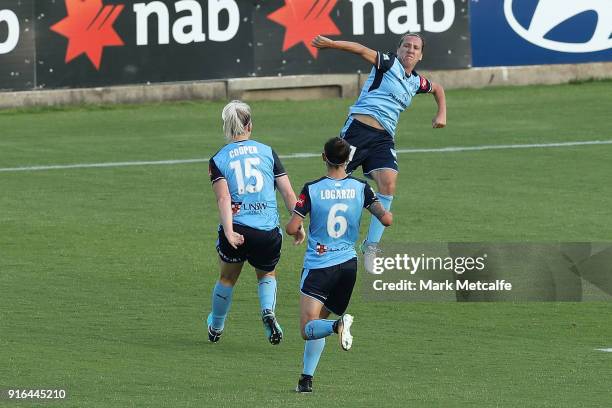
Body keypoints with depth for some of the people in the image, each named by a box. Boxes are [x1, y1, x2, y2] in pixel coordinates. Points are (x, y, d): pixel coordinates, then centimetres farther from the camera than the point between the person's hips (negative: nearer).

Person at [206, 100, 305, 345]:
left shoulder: (218, 160, 3)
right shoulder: (267, 152, 6)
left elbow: (223, 198, -11)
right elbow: (288, 192, 4)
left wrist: (229, 231, -19)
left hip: (236, 232, -1)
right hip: (268, 231, 1)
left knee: (227, 278, 24)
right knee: (267, 274, 26)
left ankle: (215, 328, 39)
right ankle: (268, 311, -3)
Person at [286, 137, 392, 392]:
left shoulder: (312, 190, -9)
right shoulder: (360, 189, -2)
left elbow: (292, 228, -10)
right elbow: (386, 219, -5)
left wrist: (298, 232, 14)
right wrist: (387, 214, 18)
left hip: (318, 265, -4)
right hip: (348, 264, 4)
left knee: (308, 329, -6)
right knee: (318, 323, 19)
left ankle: (338, 325, -37)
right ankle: (306, 379, 13)